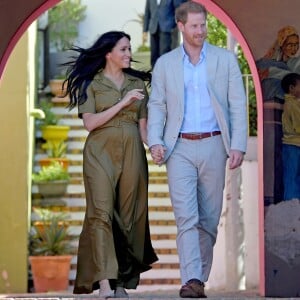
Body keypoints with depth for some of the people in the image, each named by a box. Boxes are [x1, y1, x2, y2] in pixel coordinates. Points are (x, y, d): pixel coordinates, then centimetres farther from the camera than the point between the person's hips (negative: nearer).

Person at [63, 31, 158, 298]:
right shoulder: (91, 83, 3)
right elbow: (90, 122, -6)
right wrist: (122, 103, -12)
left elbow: (142, 125, 13)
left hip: (132, 152, 4)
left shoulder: (137, 83, 15)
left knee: (129, 214, 0)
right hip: (101, 152, -4)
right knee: (102, 212, -16)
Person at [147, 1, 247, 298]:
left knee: (209, 218, 5)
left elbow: (238, 105, 2)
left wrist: (238, 146, -7)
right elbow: (157, 105, 7)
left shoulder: (226, 60, 5)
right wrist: (155, 141, -9)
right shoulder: (165, 64, 8)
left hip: (213, 146, 1)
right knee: (186, 215, -13)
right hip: (180, 148, 0)